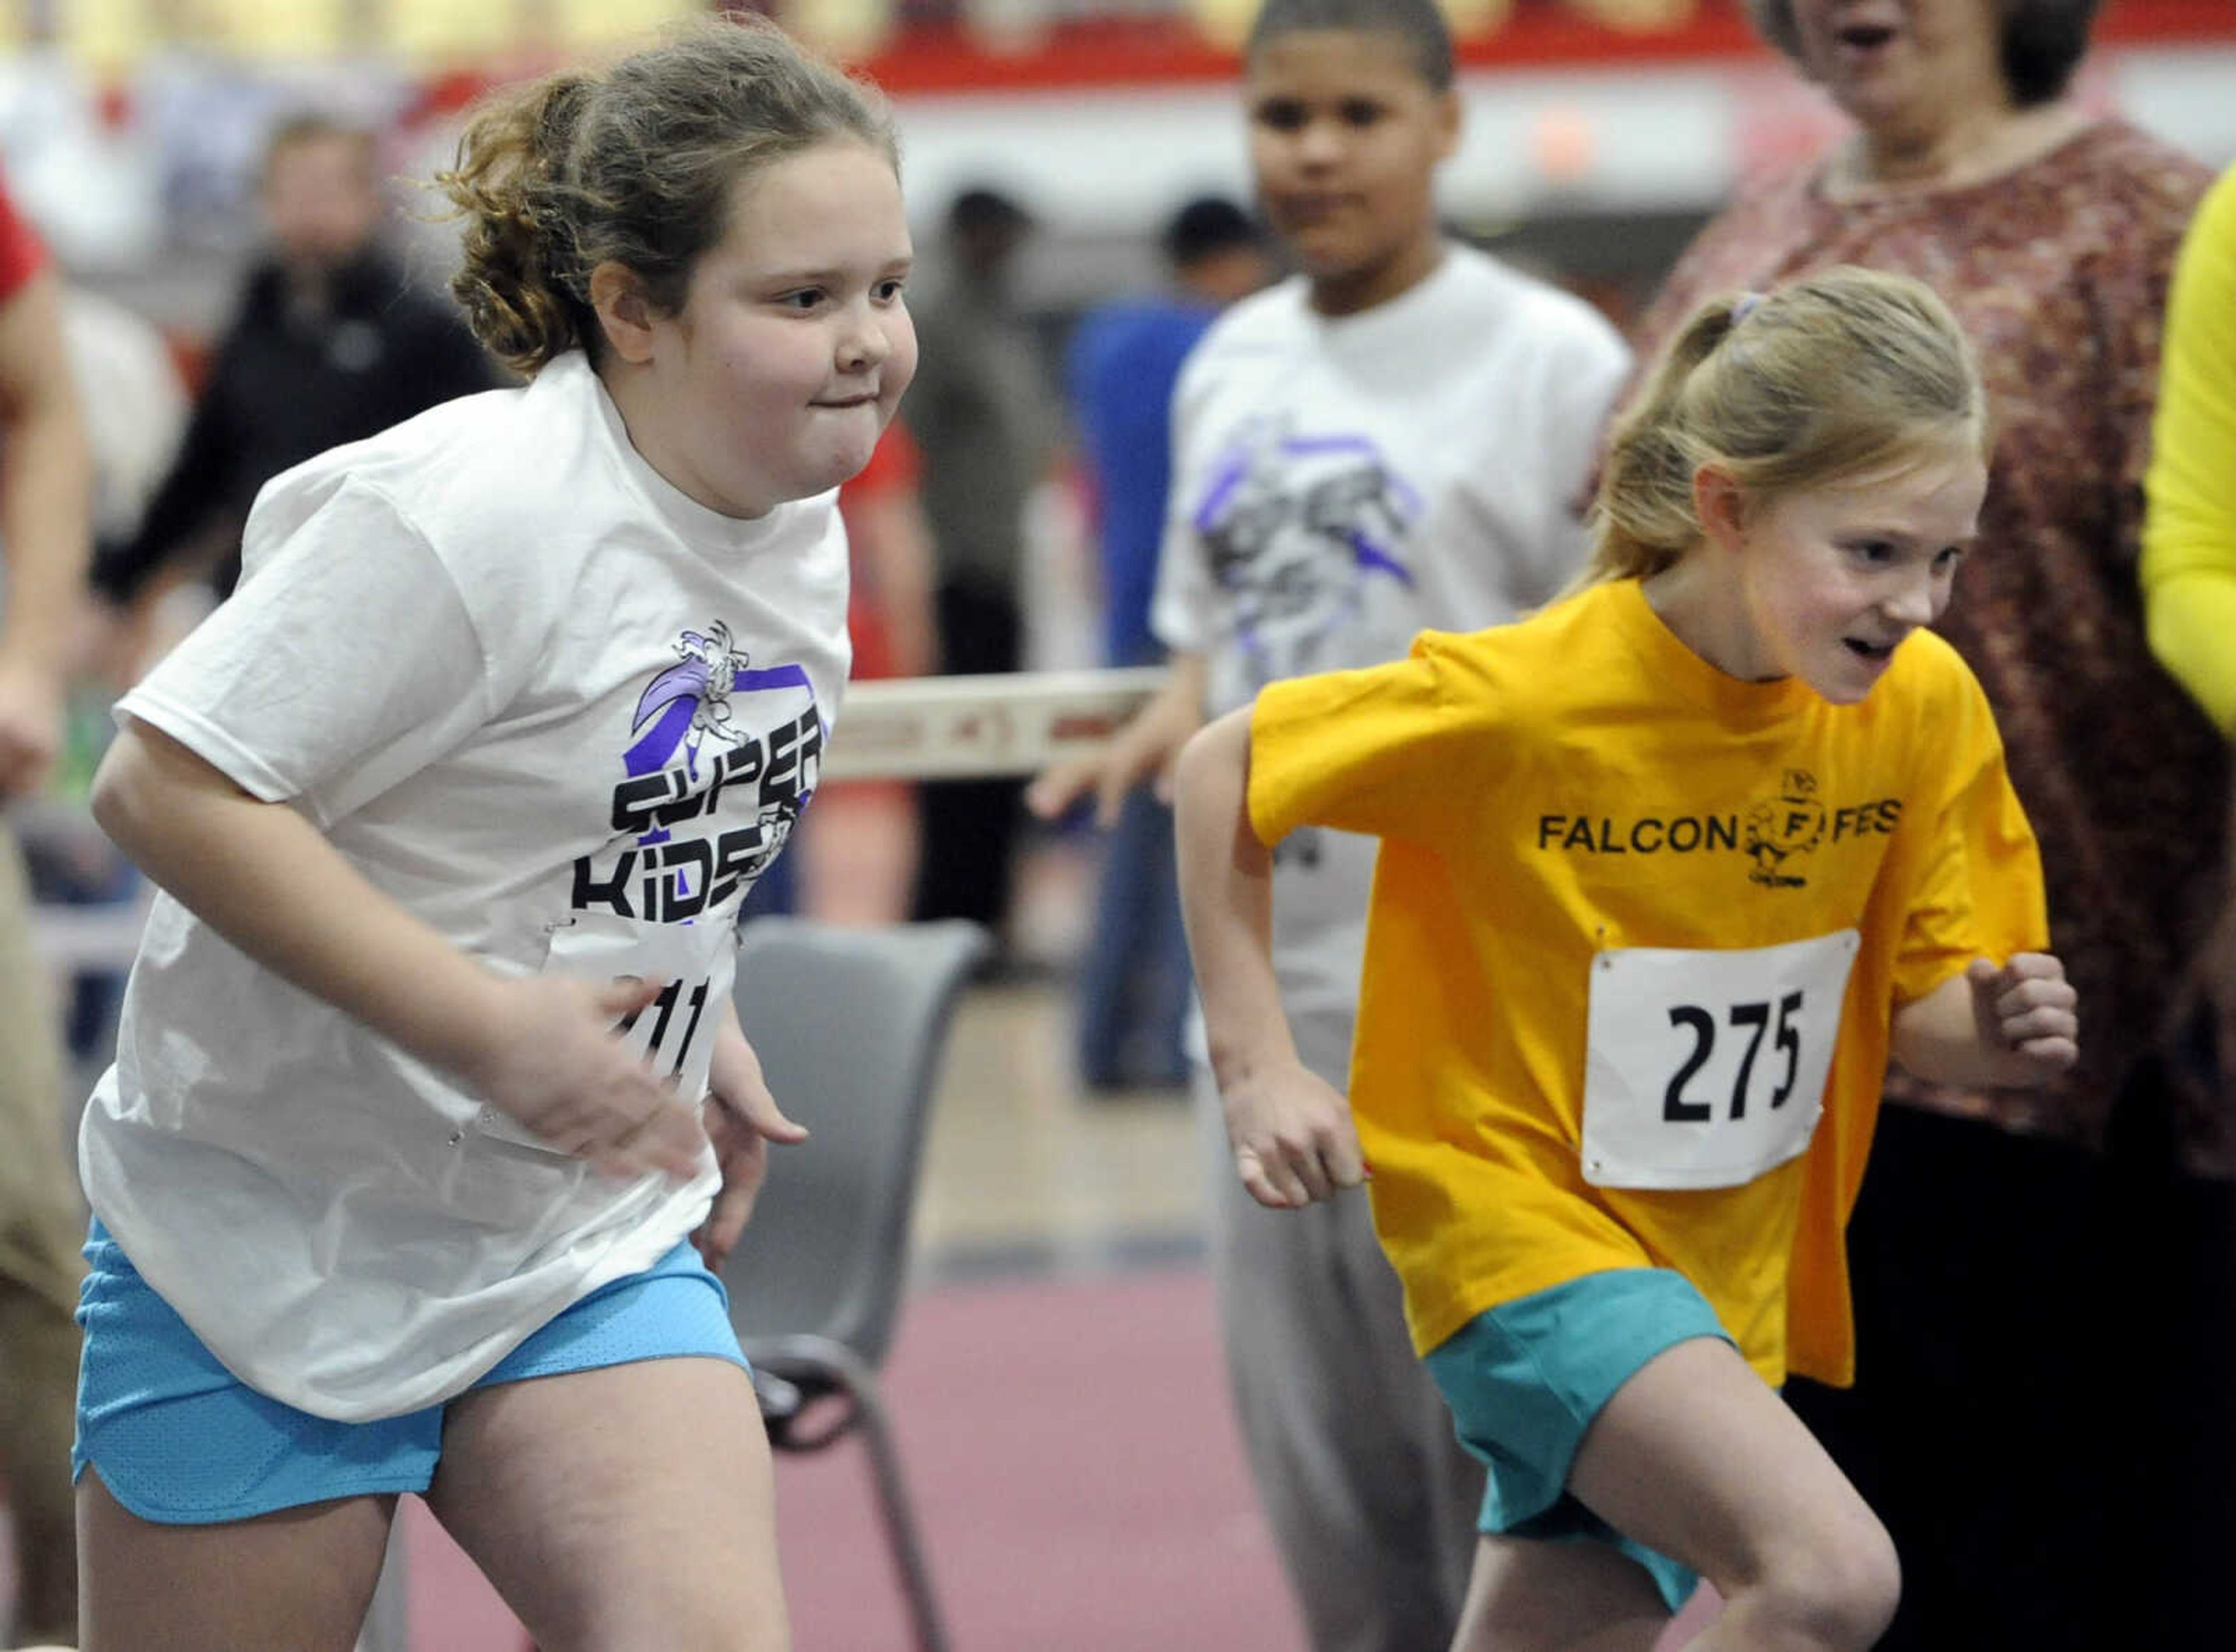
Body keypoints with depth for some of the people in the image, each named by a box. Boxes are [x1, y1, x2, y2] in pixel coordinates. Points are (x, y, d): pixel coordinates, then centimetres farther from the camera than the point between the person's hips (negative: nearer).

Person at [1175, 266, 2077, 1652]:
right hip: (1523, 1220, -6)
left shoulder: (1927, 706, -4)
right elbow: (1223, 771, -6)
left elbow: (1914, 999, 7)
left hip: (1730, 1272, 6)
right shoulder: (1527, 700, -19)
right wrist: (1258, 1065, -10)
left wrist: (1993, 1026, -16)